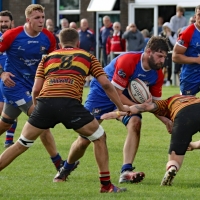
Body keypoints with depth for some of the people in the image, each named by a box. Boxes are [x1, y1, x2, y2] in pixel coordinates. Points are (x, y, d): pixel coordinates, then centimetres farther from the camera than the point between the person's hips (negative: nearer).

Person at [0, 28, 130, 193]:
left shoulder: (48, 58, 28)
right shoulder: (87, 57, 25)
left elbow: (36, 89, 18)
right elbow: (106, 84, 16)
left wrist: (37, 109, 35)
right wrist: (121, 107, 25)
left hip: (45, 102, 2)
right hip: (69, 103, -2)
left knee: (21, 144, 16)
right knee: (99, 138, 17)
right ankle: (106, 184, 15)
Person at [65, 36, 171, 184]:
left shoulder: (157, 74, -13)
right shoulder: (127, 61, -34)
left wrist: (165, 120, -19)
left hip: (126, 97, 5)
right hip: (102, 93, -5)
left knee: (135, 122, -26)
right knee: (85, 139, -4)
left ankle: (126, 172, -28)